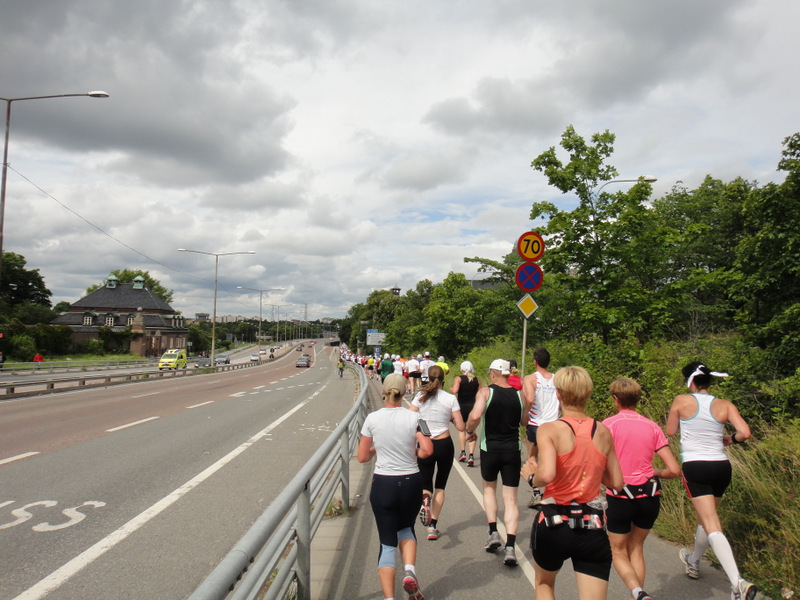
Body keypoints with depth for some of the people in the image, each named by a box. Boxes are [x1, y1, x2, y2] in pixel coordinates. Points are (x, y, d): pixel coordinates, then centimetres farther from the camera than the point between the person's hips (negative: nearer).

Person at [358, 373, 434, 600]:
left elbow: (362, 457, -1)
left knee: (387, 543, 9)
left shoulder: (372, 419, -6)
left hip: (383, 485, -1)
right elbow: (427, 450, -14)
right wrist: (413, 453, 6)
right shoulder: (413, 418, -6)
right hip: (411, 483, 1)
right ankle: (410, 571, 3)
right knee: (406, 528, 26)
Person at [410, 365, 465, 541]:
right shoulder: (451, 399, -6)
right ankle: (433, 526, 9)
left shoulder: (420, 397, -4)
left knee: (425, 484, 16)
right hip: (445, 445, 0)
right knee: (440, 486, 16)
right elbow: (461, 427, -7)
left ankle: (425, 500, -19)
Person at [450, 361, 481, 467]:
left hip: (461, 406, -2)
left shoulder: (459, 379, -6)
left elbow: (455, 391, -20)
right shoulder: (477, 380, 3)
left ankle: (463, 453, 15)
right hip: (473, 406, 2)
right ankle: (471, 456, -8)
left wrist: (451, 390, 2)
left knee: (461, 429, 17)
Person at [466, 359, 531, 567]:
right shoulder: (519, 395, 1)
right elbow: (524, 421, 14)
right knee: (510, 499, 5)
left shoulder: (485, 392, -9)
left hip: (490, 448, -2)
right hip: (513, 449, 2)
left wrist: (470, 431, -4)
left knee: (489, 488, 23)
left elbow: (475, 416, -23)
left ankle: (494, 533, 17)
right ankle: (510, 547, -5)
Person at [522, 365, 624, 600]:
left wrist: (531, 476, -5)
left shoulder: (549, 429, -12)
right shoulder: (603, 432, 0)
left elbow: (546, 475, -26)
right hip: (593, 528, 2)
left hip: (554, 524, -2)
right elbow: (617, 482, 7)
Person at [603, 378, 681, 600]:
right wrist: (654, 474, 16)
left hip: (620, 496, -4)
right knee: (636, 548, 23)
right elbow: (674, 470, -2)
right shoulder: (652, 427, 2)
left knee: (619, 553, 13)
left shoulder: (609, 424, -9)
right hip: (649, 496, 4)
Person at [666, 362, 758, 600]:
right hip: (722, 466, 5)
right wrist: (730, 439, 11)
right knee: (705, 519, 23)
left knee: (712, 527, -7)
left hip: (695, 467, -5)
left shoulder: (682, 401, -5)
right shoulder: (725, 406, 2)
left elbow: (670, 431, 5)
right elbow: (745, 433, -9)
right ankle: (693, 562, 44)